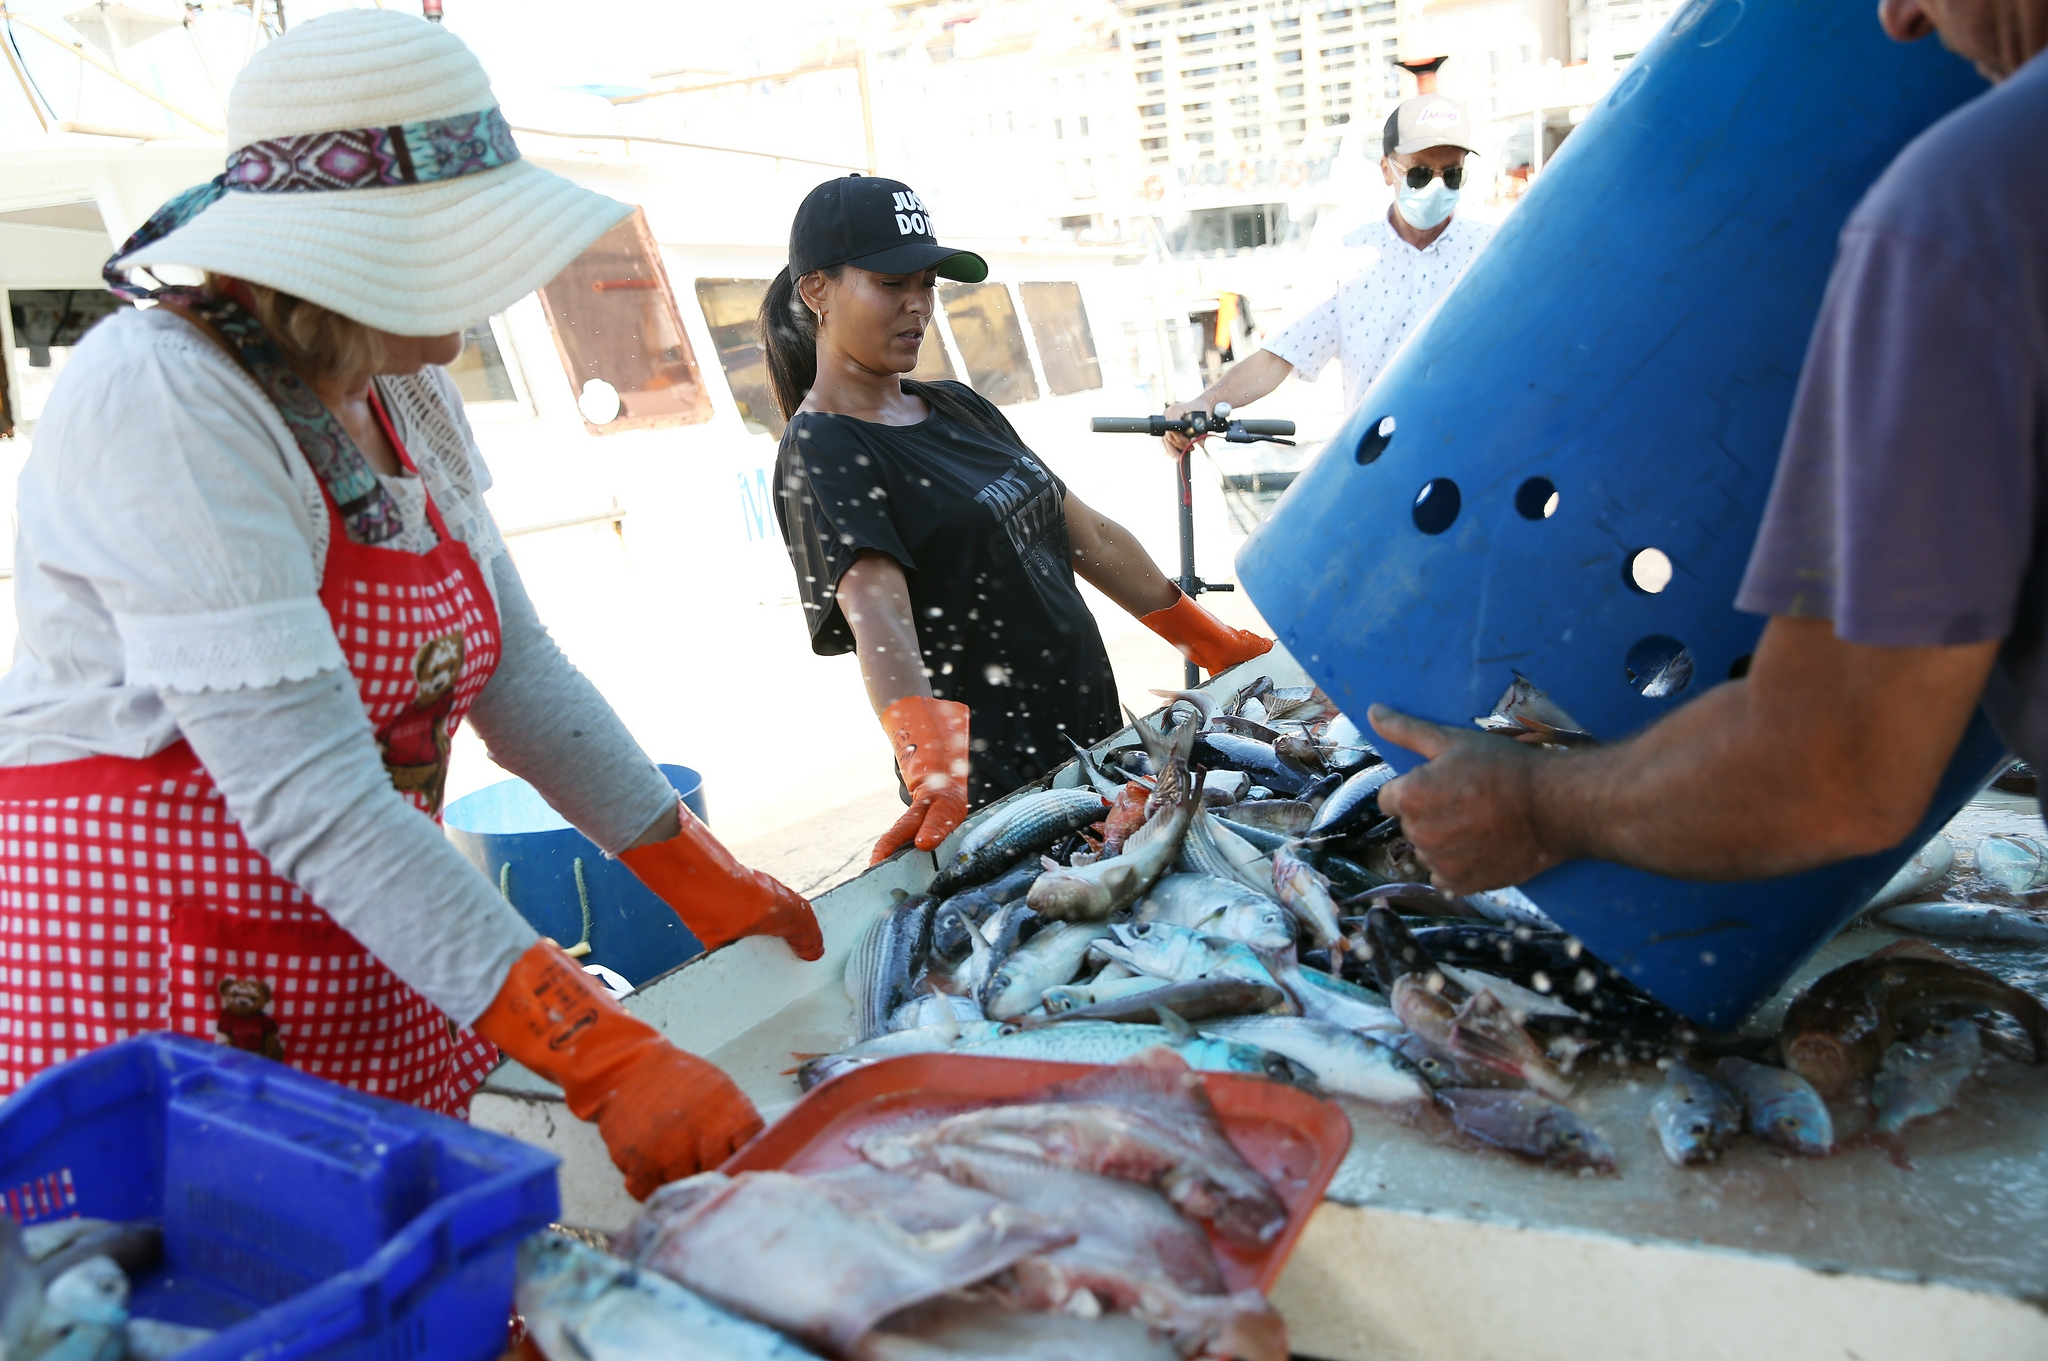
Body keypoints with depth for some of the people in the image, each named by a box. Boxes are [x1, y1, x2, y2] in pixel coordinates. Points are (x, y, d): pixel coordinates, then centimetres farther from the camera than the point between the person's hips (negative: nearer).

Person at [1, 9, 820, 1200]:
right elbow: (309, 798, -29)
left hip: (374, 987, 7)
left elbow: (516, 664, 8)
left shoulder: (405, 394, 4)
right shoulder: (161, 399, -22)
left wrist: (703, 878, 7)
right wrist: (602, 1056, -32)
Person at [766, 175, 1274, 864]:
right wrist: (935, 780, -42)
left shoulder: (960, 407, 11)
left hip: (1095, 734, 8)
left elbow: (1091, 537, 14)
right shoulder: (822, 454, -13)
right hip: (995, 790, -7)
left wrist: (1215, 642, 14)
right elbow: (879, 620, -28)